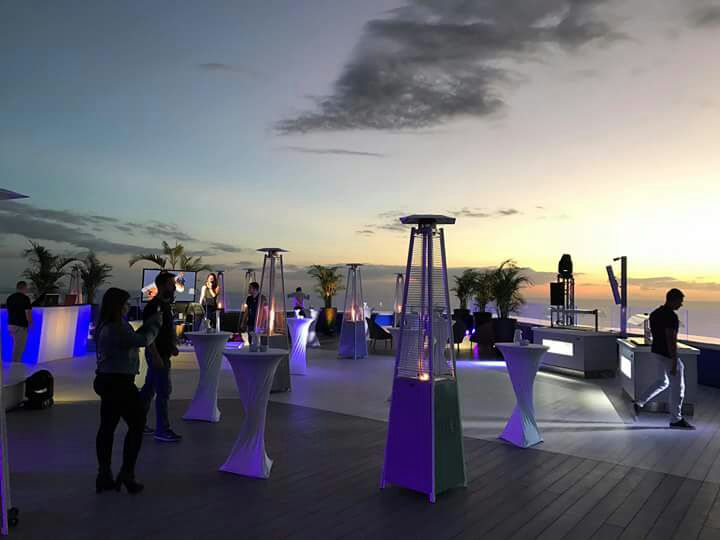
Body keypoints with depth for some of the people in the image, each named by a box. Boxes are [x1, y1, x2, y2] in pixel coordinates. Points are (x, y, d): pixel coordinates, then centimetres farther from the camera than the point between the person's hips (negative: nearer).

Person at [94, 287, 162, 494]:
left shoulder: (107, 326, 10)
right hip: (118, 382, -10)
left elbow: (132, 338, 16)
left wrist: (149, 323, 12)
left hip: (107, 381, 10)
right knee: (137, 424, 2)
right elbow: (143, 341, -18)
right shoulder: (116, 329, -21)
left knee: (107, 426, 13)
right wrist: (156, 325, -2)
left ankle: (104, 474, 21)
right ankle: (127, 473, 6)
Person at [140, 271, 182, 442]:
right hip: (157, 355, -9)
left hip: (163, 354, 9)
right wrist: (156, 356, -24)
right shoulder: (153, 306, -17)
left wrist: (173, 346, 10)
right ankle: (162, 430, 2)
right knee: (164, 391, -6)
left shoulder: (166, 304, 11)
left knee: (149, 388, 17)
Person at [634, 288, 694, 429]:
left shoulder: (655, 313, 8)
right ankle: (676, 420, 13)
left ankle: (640, 402, 18)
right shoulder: (671, 316, -21)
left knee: (663, 382, 23)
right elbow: (671, 340, -24)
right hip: (667, 354, -9)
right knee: (677, 387, 4)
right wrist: (674, 362, -22)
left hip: (657, 351, 9)